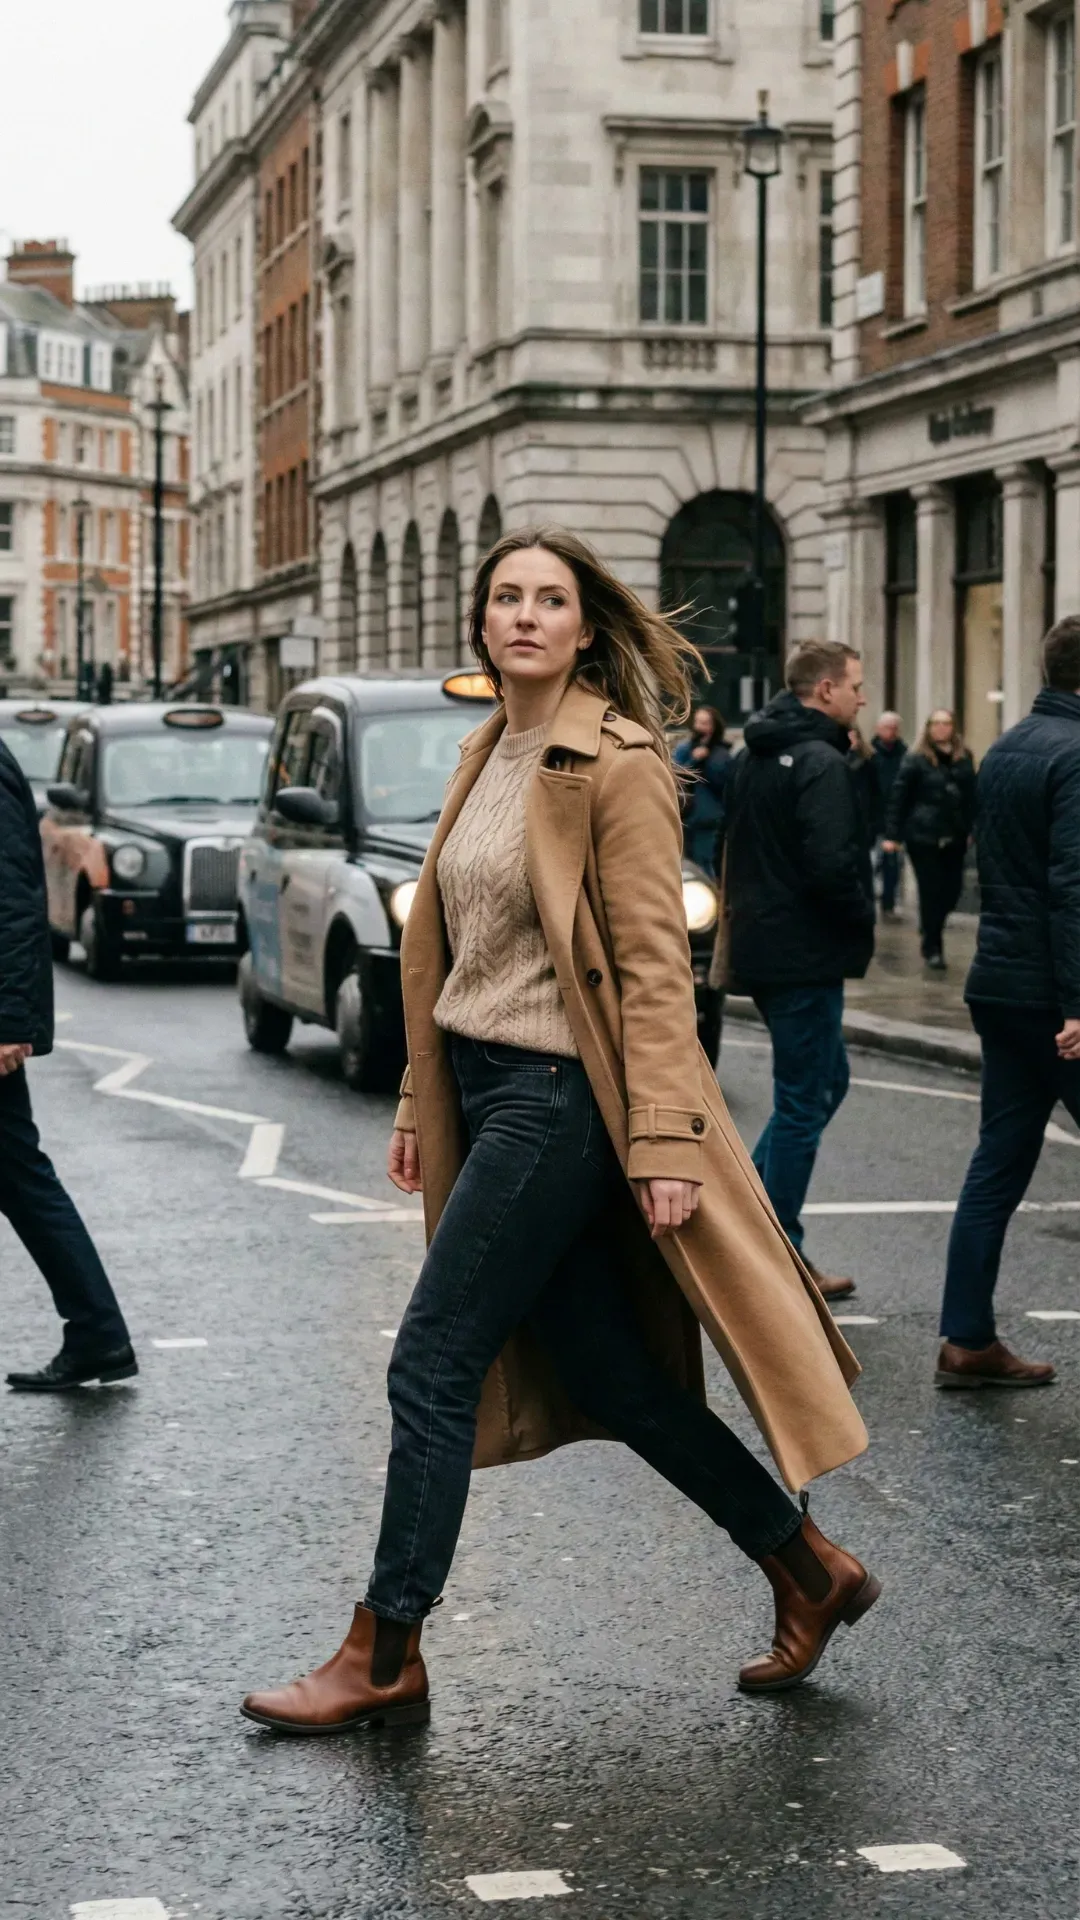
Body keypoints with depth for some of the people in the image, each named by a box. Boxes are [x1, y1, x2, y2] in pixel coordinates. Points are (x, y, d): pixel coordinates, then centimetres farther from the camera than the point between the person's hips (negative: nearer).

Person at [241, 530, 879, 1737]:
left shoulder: (617, 765, -11)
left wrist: (662, 1143, -20)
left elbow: (655, 964, -16)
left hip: (559, 1099, -9)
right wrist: (422, 1107, 18)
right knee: (607, 1375, 11)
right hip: (489, 1090, 9)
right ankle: (808, 1570, 24)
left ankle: (384, 1658, 5)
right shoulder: (487, 757, 13)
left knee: (432, 1366, -6)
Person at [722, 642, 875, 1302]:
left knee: (824, 1080, 20)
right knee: (803, 1104, -1)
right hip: (806, 956, -9)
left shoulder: (755, 757, 13)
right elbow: (833, 866, -25)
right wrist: (863, 918, -9)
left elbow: (740, 850, 19)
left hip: (760, 946, 9)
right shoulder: (823, 764, -17)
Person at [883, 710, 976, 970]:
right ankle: (932, 948, 12)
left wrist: (971, 829, 6)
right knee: (931, 891, 0)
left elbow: (971, 797, 11)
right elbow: (898, 798, -6)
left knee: (952, 890, 4)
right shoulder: (914, 761, -5)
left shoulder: (964, 759, 8)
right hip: (923, 836, -4)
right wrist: (892, 835, -10)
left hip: (954, 838, 4)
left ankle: (930, 928, 33)